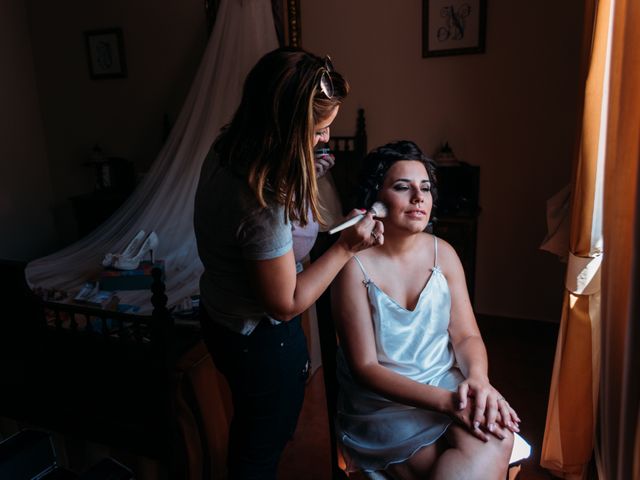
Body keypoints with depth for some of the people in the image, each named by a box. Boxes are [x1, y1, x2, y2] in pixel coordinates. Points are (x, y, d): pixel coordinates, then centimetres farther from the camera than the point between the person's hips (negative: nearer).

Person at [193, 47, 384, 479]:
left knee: (249, 426, 32)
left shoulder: (226, 152, -9)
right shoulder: (262, 203, -36)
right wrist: (346, 247, -20)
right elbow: (287, 303, -25)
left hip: (221, 316, 9)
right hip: (261, 339, -9)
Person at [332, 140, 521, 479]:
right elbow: (365, 368, -14)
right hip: (383, 404, -4)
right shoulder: (354, 264, -13)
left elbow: (466, 336, 2)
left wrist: (477, 379, -21)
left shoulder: (443, 254, 2)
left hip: (448, 386, 4)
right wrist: (445, 401, -22)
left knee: (496, 436, -25)